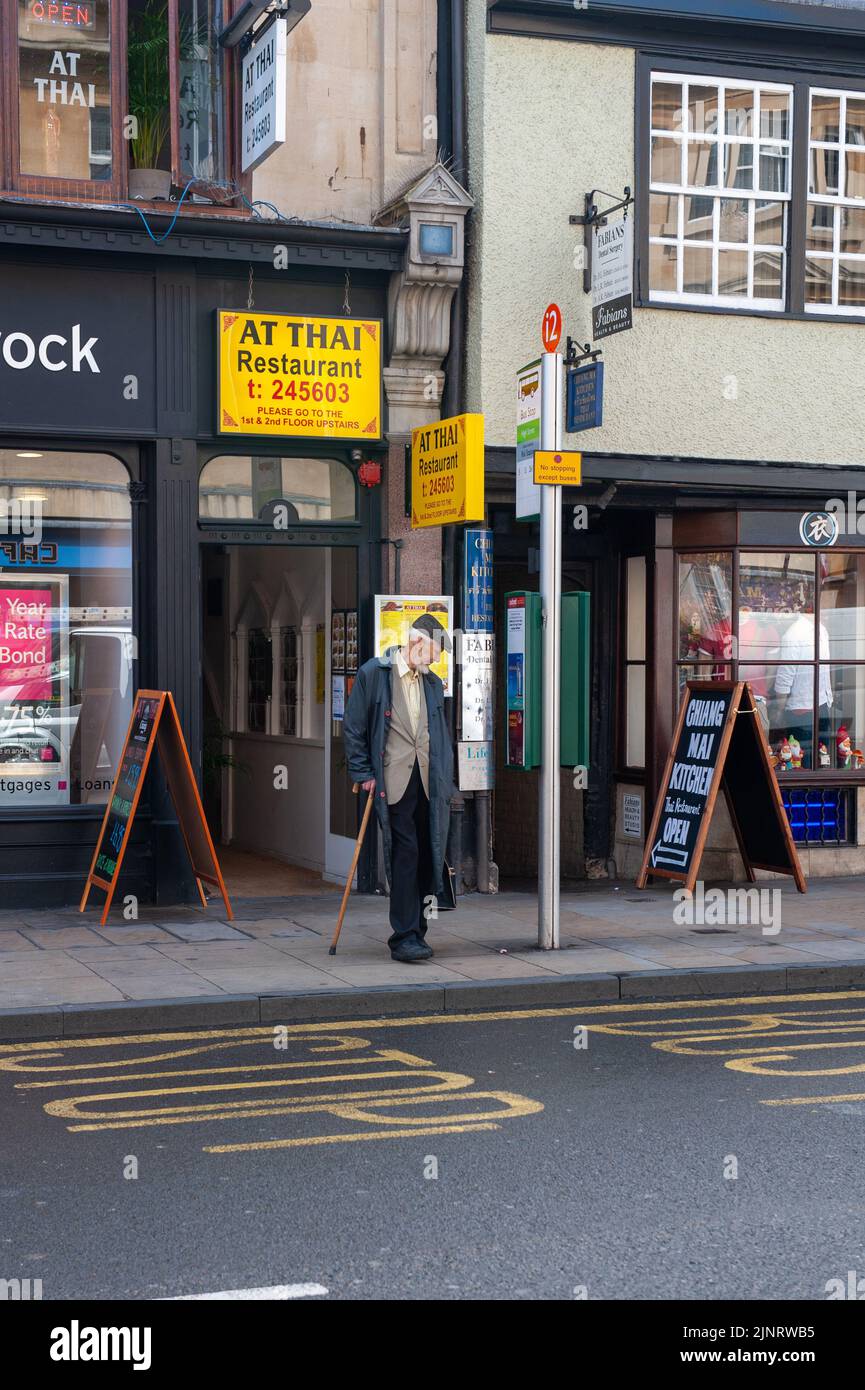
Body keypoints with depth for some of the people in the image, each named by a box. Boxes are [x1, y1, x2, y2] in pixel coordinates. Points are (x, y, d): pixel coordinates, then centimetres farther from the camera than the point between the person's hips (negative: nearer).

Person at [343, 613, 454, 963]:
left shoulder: (432, 683, 18)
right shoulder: (374, 673, 0)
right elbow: (353, 727, 0)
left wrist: (445, 782, 15)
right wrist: (363, 773, -5)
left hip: (429, 785, 6)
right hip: (394, 781, -5)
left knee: (428, 856, 5)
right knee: (405, 855, -10)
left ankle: (415, 930, 16)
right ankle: (405, 937, -8)